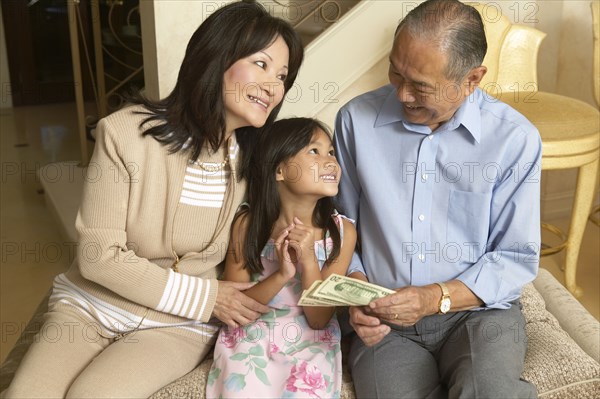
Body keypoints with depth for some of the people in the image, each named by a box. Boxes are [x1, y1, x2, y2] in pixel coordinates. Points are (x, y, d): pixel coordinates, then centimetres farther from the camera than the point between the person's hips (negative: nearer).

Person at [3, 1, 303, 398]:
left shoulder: (255, 160, -6)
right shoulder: (127, 133, -17)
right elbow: (99, 256, -16)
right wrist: (204, 297, -16)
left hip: (180, 323, 1)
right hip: (91, 305, 0)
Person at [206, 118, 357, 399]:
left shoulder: (342, 231, -7)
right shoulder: (247, 225, -8)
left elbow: (319, 319, -6)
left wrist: (308, 260, -22)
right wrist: (281, 275, -21)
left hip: (310, 344, 1)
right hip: (250, 338, 0)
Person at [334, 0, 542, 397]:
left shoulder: (516, 138, -7)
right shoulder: (357, 119, -3)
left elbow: (517, 256, -3)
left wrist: (436, 299, -16)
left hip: (479, 310, 0)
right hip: (386, 320, 1)